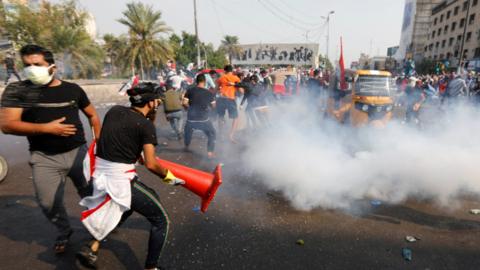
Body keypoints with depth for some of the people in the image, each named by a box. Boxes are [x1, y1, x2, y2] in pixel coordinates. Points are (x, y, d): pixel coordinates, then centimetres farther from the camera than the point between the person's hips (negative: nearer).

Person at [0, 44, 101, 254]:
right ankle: (64, 232, 32)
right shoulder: (17, 90, -4)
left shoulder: (72, 89, 3)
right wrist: (47, 128, -19)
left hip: (78, 152, 1)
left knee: (90, 193, 11)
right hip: (45, 158, -1)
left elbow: (92, 114, 14)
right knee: (49, 203, 3)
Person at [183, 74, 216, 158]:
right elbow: (213, 106, 3)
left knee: (188, 132, 31)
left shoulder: (190, 91, -4)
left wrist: (191, 107, 12)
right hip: (204, 119, -2)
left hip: (191, 118, 3)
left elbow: (185, 103, -7)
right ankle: (210, 152, 6)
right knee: (212, 135, 14)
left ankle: (186, 146, 48)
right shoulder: (209, 93, -5)